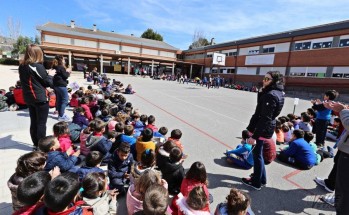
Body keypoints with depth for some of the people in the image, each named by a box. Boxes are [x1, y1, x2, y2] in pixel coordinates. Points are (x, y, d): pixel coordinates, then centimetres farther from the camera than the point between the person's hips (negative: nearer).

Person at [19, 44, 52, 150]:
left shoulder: (22, 67, 7)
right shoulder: (38, 66, -14)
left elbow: (27, 81, 17)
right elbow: (49, 82, -9)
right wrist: (49, 75, 10)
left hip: (29, 98, 7)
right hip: (40, 98, -7)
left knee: (33, 122, 14)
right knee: (41, 123, 0)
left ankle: (36, 144, 23)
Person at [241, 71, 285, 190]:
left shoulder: (270, 95, -21)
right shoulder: (277, 93, 11)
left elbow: (265, 118, -25)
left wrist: (254, 135, -23)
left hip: (262, 129, -10)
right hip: (266, 128, 10)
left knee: (257, 154, 5)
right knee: (258, 153, 22)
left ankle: (256, 182, 22)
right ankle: (261, 178, 37)